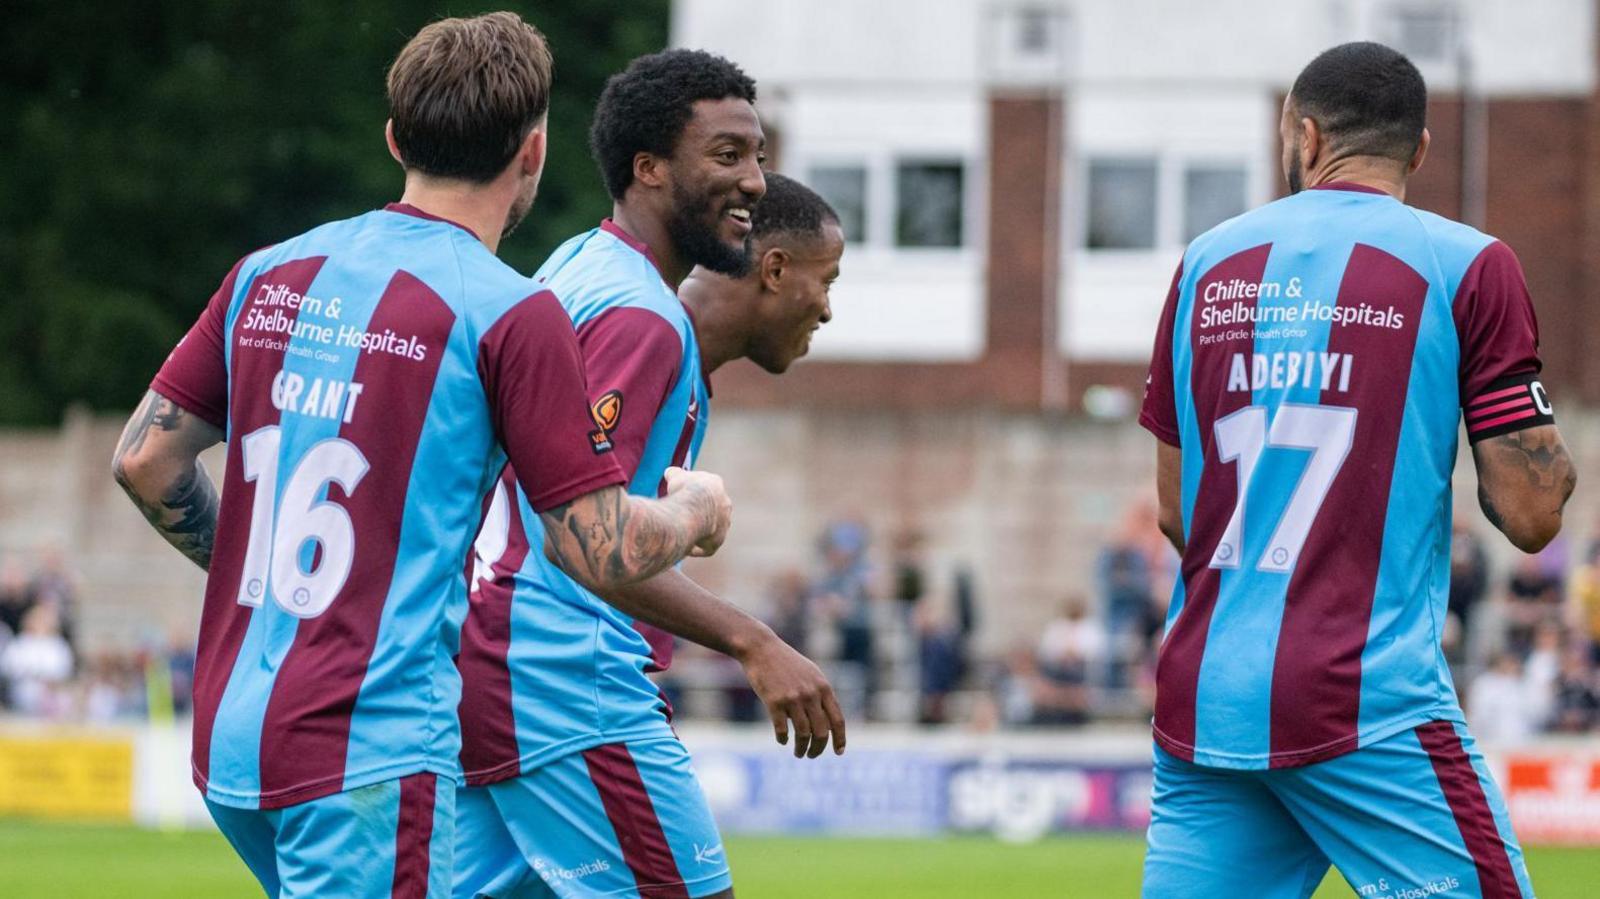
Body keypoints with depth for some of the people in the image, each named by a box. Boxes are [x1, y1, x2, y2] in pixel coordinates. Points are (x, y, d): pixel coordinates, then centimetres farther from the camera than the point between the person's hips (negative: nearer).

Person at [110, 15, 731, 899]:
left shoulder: (268, 277, 10)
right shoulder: (510, 313, -9)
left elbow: (143, 460, 14)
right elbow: (601, 552, -8)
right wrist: (696, 509, 13)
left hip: (228, 737, 7)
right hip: (371, 755, -7)